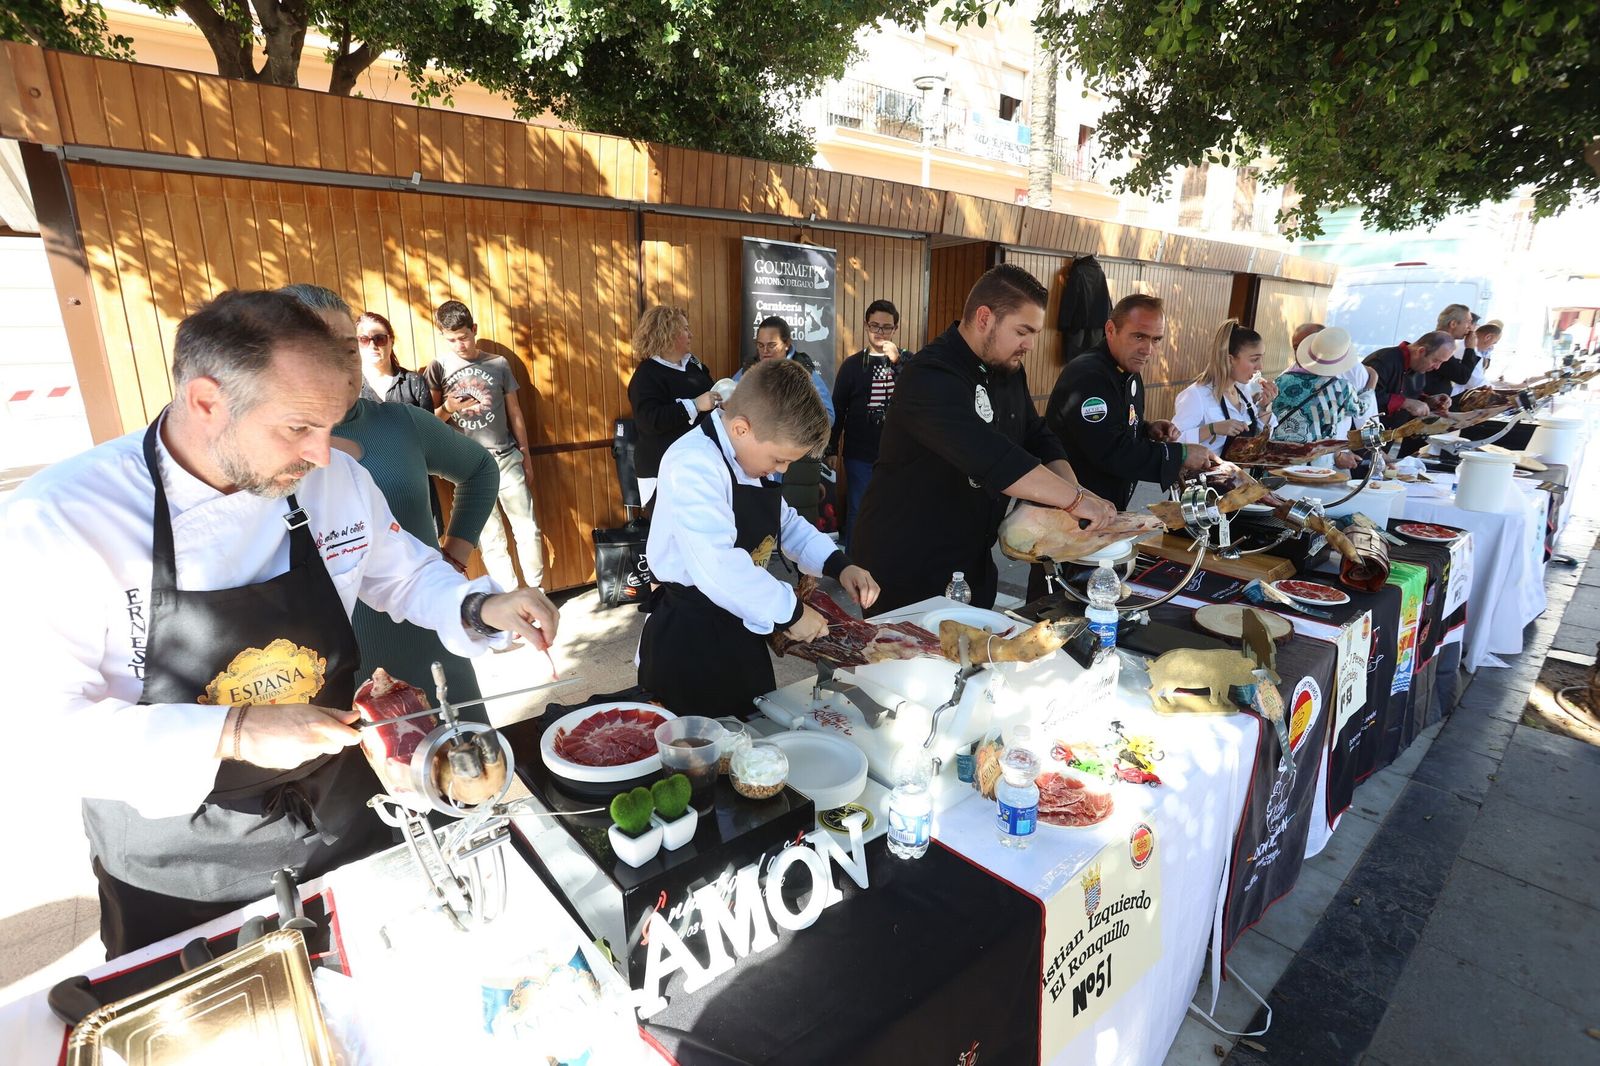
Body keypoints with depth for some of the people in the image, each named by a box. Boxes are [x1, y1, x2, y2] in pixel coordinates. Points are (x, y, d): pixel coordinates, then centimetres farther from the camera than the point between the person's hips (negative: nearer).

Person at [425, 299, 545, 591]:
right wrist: (447, 408, -20)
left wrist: (526, 457, 11)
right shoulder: (438, 368, 2)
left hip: (506, 458, 1)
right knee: (490, 538, 5)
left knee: (528, 528, 3)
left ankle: (536, 591, 19)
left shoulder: (498, 364, 3)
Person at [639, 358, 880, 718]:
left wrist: (838, 564, 4)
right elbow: (718, 569, -35)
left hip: (741, 636, 9)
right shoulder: (693, 465, -25)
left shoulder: (753, 454, 5)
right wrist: (790, 611, -23)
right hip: (690, 646, -9)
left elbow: (785, 523, 19)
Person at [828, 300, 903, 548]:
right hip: (860, 456, -1)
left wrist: (896, 362, -17)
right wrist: (831, 449, 3)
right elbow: (837, 410, 5)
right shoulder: (852, 365, 2)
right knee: (857, 511, 5)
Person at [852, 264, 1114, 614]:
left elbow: (1039, 439, 9)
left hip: (972, 561, 8)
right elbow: (991, 459, -34)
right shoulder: (930, 376, -23)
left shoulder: (1008, 369, 7)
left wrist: (1076, 490, -10)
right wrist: (1075, 500, -29)